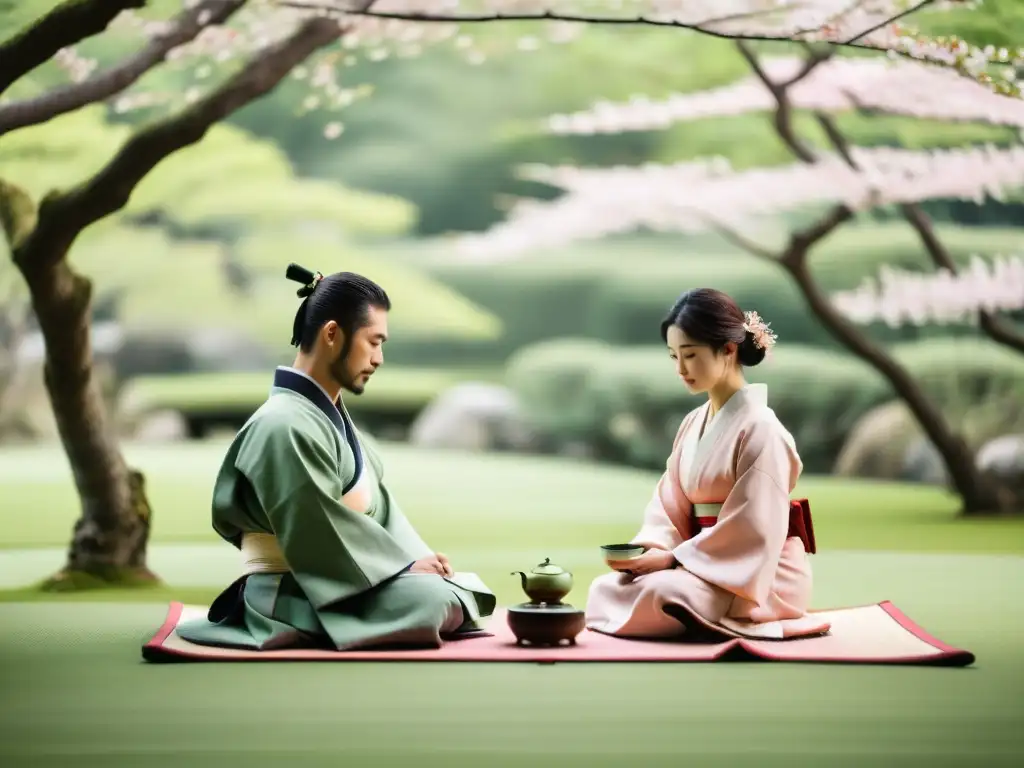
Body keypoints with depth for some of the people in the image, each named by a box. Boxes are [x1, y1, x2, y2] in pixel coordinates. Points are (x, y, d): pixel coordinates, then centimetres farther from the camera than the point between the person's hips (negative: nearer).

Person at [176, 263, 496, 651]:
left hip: (337, 583, 10)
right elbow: (322, 533, -22)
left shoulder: (329, 415, 14)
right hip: (293, 596, -10)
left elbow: (377, 506, 10)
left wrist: (417, 557, -6)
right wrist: (405, 565, -15)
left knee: (466, 589, 2)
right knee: (430, 599, -28)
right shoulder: (287, 424, -19)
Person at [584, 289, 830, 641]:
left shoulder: (759, 428, -15)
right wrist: (650, 549, -12)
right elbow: (670, 505, 9)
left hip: (761, 578, -8)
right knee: (604, 590, -9)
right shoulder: (692, 425, 11)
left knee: (662, 592, -34)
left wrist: (673, 559, -20)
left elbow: (753, 531, -20)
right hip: (710, 566, 8)